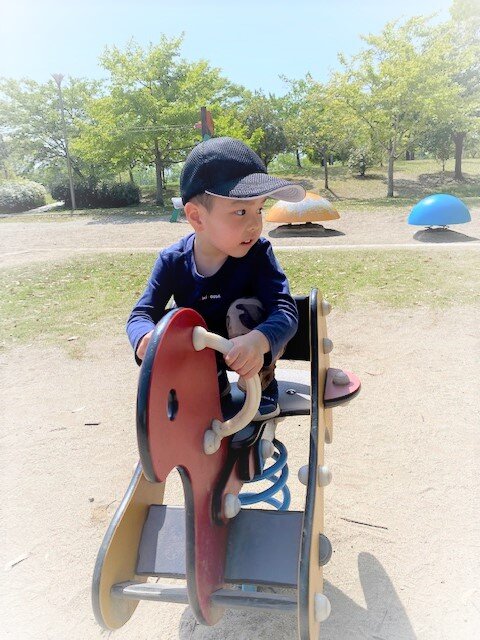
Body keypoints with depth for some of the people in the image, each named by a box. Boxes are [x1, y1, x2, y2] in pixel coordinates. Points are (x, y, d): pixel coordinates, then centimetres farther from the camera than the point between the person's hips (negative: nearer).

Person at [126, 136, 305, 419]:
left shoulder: (258, 253, -24)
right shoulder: (173, 261, -17)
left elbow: (286, 311, -34)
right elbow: (142, 313, -16)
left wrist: (258, 341, -58)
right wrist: (145, 336, -44)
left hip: (255, 352, -2)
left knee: (245, 308, -32)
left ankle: (263, 384, -8)